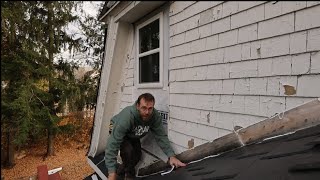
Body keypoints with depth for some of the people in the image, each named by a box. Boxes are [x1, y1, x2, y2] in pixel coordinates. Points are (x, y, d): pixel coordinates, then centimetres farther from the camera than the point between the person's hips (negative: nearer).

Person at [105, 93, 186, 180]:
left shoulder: (155, 116, -30)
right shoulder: (127, 116, -44)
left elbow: (161, 136, -23)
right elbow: (113, 143, -44)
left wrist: (171, 156, -36)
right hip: (117, 130, -5)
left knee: (137, 156, 3)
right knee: (128, 150, -28)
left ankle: (120, 172, 32)